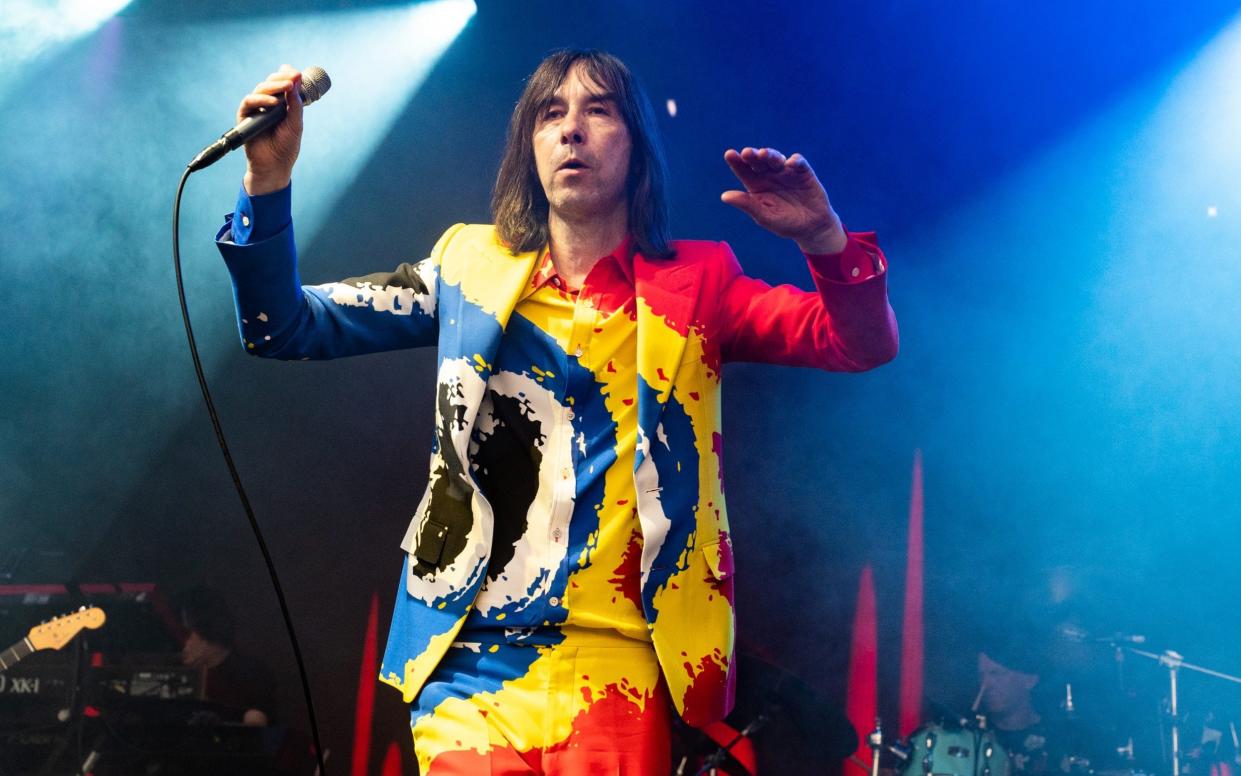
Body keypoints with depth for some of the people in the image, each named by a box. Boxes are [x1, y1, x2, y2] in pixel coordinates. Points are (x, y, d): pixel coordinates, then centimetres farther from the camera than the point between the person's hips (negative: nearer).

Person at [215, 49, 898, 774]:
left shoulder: (693, 284, 8)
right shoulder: (472, 267, 10)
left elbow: (862, 344, -1)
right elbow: (284, 326, 6)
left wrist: (825, 239, -20)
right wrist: (268, 184, -9)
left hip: (610, 665, -1)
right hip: (463, 659, 1)